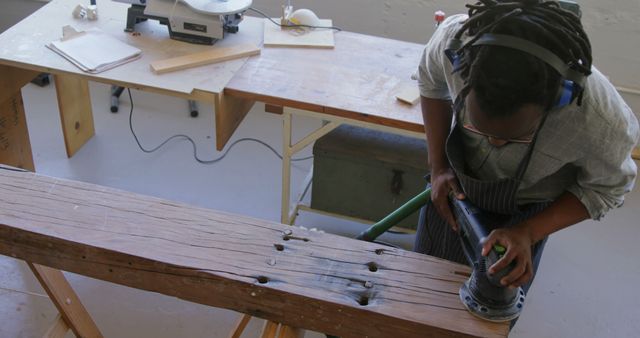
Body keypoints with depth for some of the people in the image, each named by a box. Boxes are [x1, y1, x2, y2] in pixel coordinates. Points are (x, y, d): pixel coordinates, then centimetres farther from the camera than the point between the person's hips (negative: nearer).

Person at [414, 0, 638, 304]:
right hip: (454, 185, 3)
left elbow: (606, 187, -17)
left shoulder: (601, 119, -40)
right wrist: (438, 166, -14)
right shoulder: (454, 39, -36)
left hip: (523, 211, -2)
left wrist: (528, 233, -28)